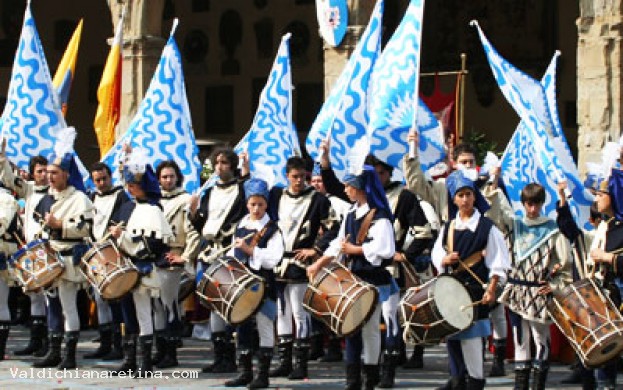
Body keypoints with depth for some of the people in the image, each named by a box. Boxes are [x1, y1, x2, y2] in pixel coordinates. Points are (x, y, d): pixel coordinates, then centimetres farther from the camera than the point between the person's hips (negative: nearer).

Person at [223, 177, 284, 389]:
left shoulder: (272, 229, -6)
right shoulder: (240, 226, 12)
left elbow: (272, 259, -15)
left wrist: (250, 250, -19)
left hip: (263, 285, -6)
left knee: (264, 327, -2)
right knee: (242, 326, 11)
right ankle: (245, 372, 19)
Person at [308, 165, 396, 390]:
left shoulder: (379, 216, -14)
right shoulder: (351, 214, 12)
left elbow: (384, 249, -22)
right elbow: (339, 244, 15)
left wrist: (355, 249, -15)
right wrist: (319, 264, 5)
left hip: (373, 279, -8)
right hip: (353, 277, 8)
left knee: (369, 327, -2)